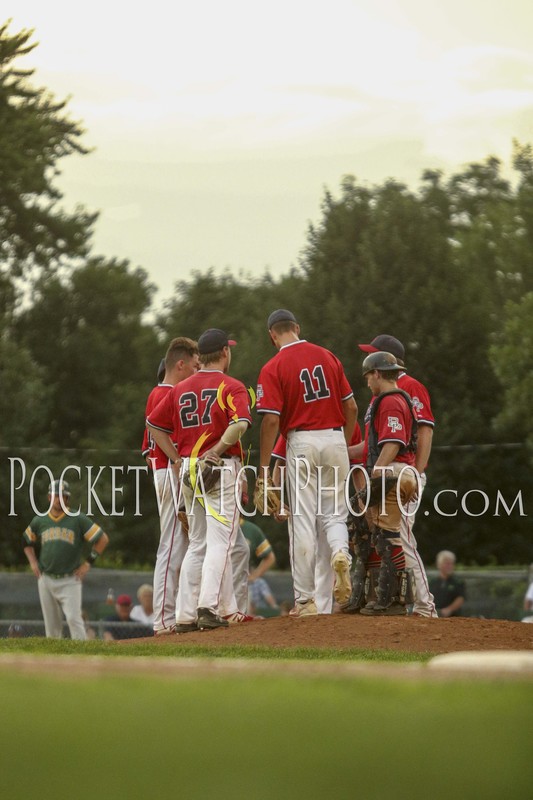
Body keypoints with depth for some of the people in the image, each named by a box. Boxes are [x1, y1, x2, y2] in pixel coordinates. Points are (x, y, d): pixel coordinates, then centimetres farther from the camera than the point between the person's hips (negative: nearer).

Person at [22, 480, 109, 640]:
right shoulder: (39, 521, 9)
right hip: (46, 579, 4)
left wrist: (88, 562, -5)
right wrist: (33, 562, 10)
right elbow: (28, 543, 26)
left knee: (74, 618, -17)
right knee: (51, 624, 6)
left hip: (70, 580, -4)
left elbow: (103, 539, 0)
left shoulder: (78, 520, -2)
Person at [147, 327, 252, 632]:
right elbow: (239, 424, -21)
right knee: (219, 541, -8)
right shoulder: (232, 387, -4)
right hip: (222, 468, -6)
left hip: (188, 469, 6)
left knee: (197, 544, 13)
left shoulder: (181, 388, 14)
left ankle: (185, 615, 8)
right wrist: (216, 451, -20)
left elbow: (154, 423, 15)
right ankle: (209, 608, -20)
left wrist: (178, 459, 13)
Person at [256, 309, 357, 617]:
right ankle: (341, 552, -20)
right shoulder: (328, 356, 7)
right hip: (335, 440, 3)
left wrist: (264, 467, -6)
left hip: (301, 443, -3)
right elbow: (351, 408, 8)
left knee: (303, 520, 2)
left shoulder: (273, 368, -6)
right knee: (333, 513, 14)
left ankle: (306, 600, 2)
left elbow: (271, 420, -12)